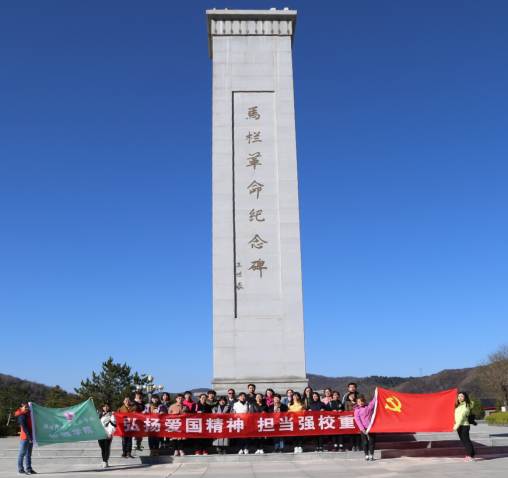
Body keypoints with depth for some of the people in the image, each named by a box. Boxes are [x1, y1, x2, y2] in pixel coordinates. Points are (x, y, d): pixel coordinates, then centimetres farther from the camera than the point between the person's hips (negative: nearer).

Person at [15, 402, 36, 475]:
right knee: (22, 453, -2)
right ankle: (20, 469, 4)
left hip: (30, 437, 9)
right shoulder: (21, 416, -11)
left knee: (29, 454, 11)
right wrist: (29, 437, -21)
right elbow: (24, 428, -17)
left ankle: (29, 469, 15)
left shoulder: (28, 414, 15)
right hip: (25, 437, -8)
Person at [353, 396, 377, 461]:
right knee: (365, 442, 2)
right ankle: (367, 456, 10)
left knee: (371, 441, 1)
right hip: (363, 429, -1)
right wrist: (362, 428, -12)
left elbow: (374, 402, 6)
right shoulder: (357, 411, 5)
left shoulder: (369, 407, 11)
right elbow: (357, 420, -3)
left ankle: (371, 455, 8)